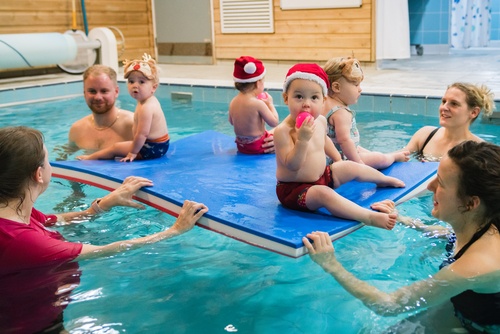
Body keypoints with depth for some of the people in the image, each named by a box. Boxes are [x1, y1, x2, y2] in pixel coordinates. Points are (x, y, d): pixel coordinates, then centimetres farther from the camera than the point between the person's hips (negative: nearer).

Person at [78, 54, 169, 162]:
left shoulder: (146, 107, -25)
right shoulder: (152, 101, 8)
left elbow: (142, 134, -28)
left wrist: (132, 152, -20)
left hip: (153, 148, -10)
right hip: (160, 145, 10)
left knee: (115, 148, 1)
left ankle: (90, 158, 18)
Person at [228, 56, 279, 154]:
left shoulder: (233, 102, -3)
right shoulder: (258, 103, -24)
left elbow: (231, 122, 13)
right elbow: (274, 122, -16)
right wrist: (270, 104, -3)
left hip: (241, 146, 7)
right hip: (257, 147, -7)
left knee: (270, 132, 32)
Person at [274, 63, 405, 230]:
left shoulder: (320, 121, -1)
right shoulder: (283, 131, -27)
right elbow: (292, 165, -32)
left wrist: (338, 159, 29)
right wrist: (302, 140, -42)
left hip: (321, 176, 8)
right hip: (293, 189, -8)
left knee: (352, 167, 16)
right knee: (324, 194, -34)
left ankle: (385, 180, 44)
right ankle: (369, 217, -42)